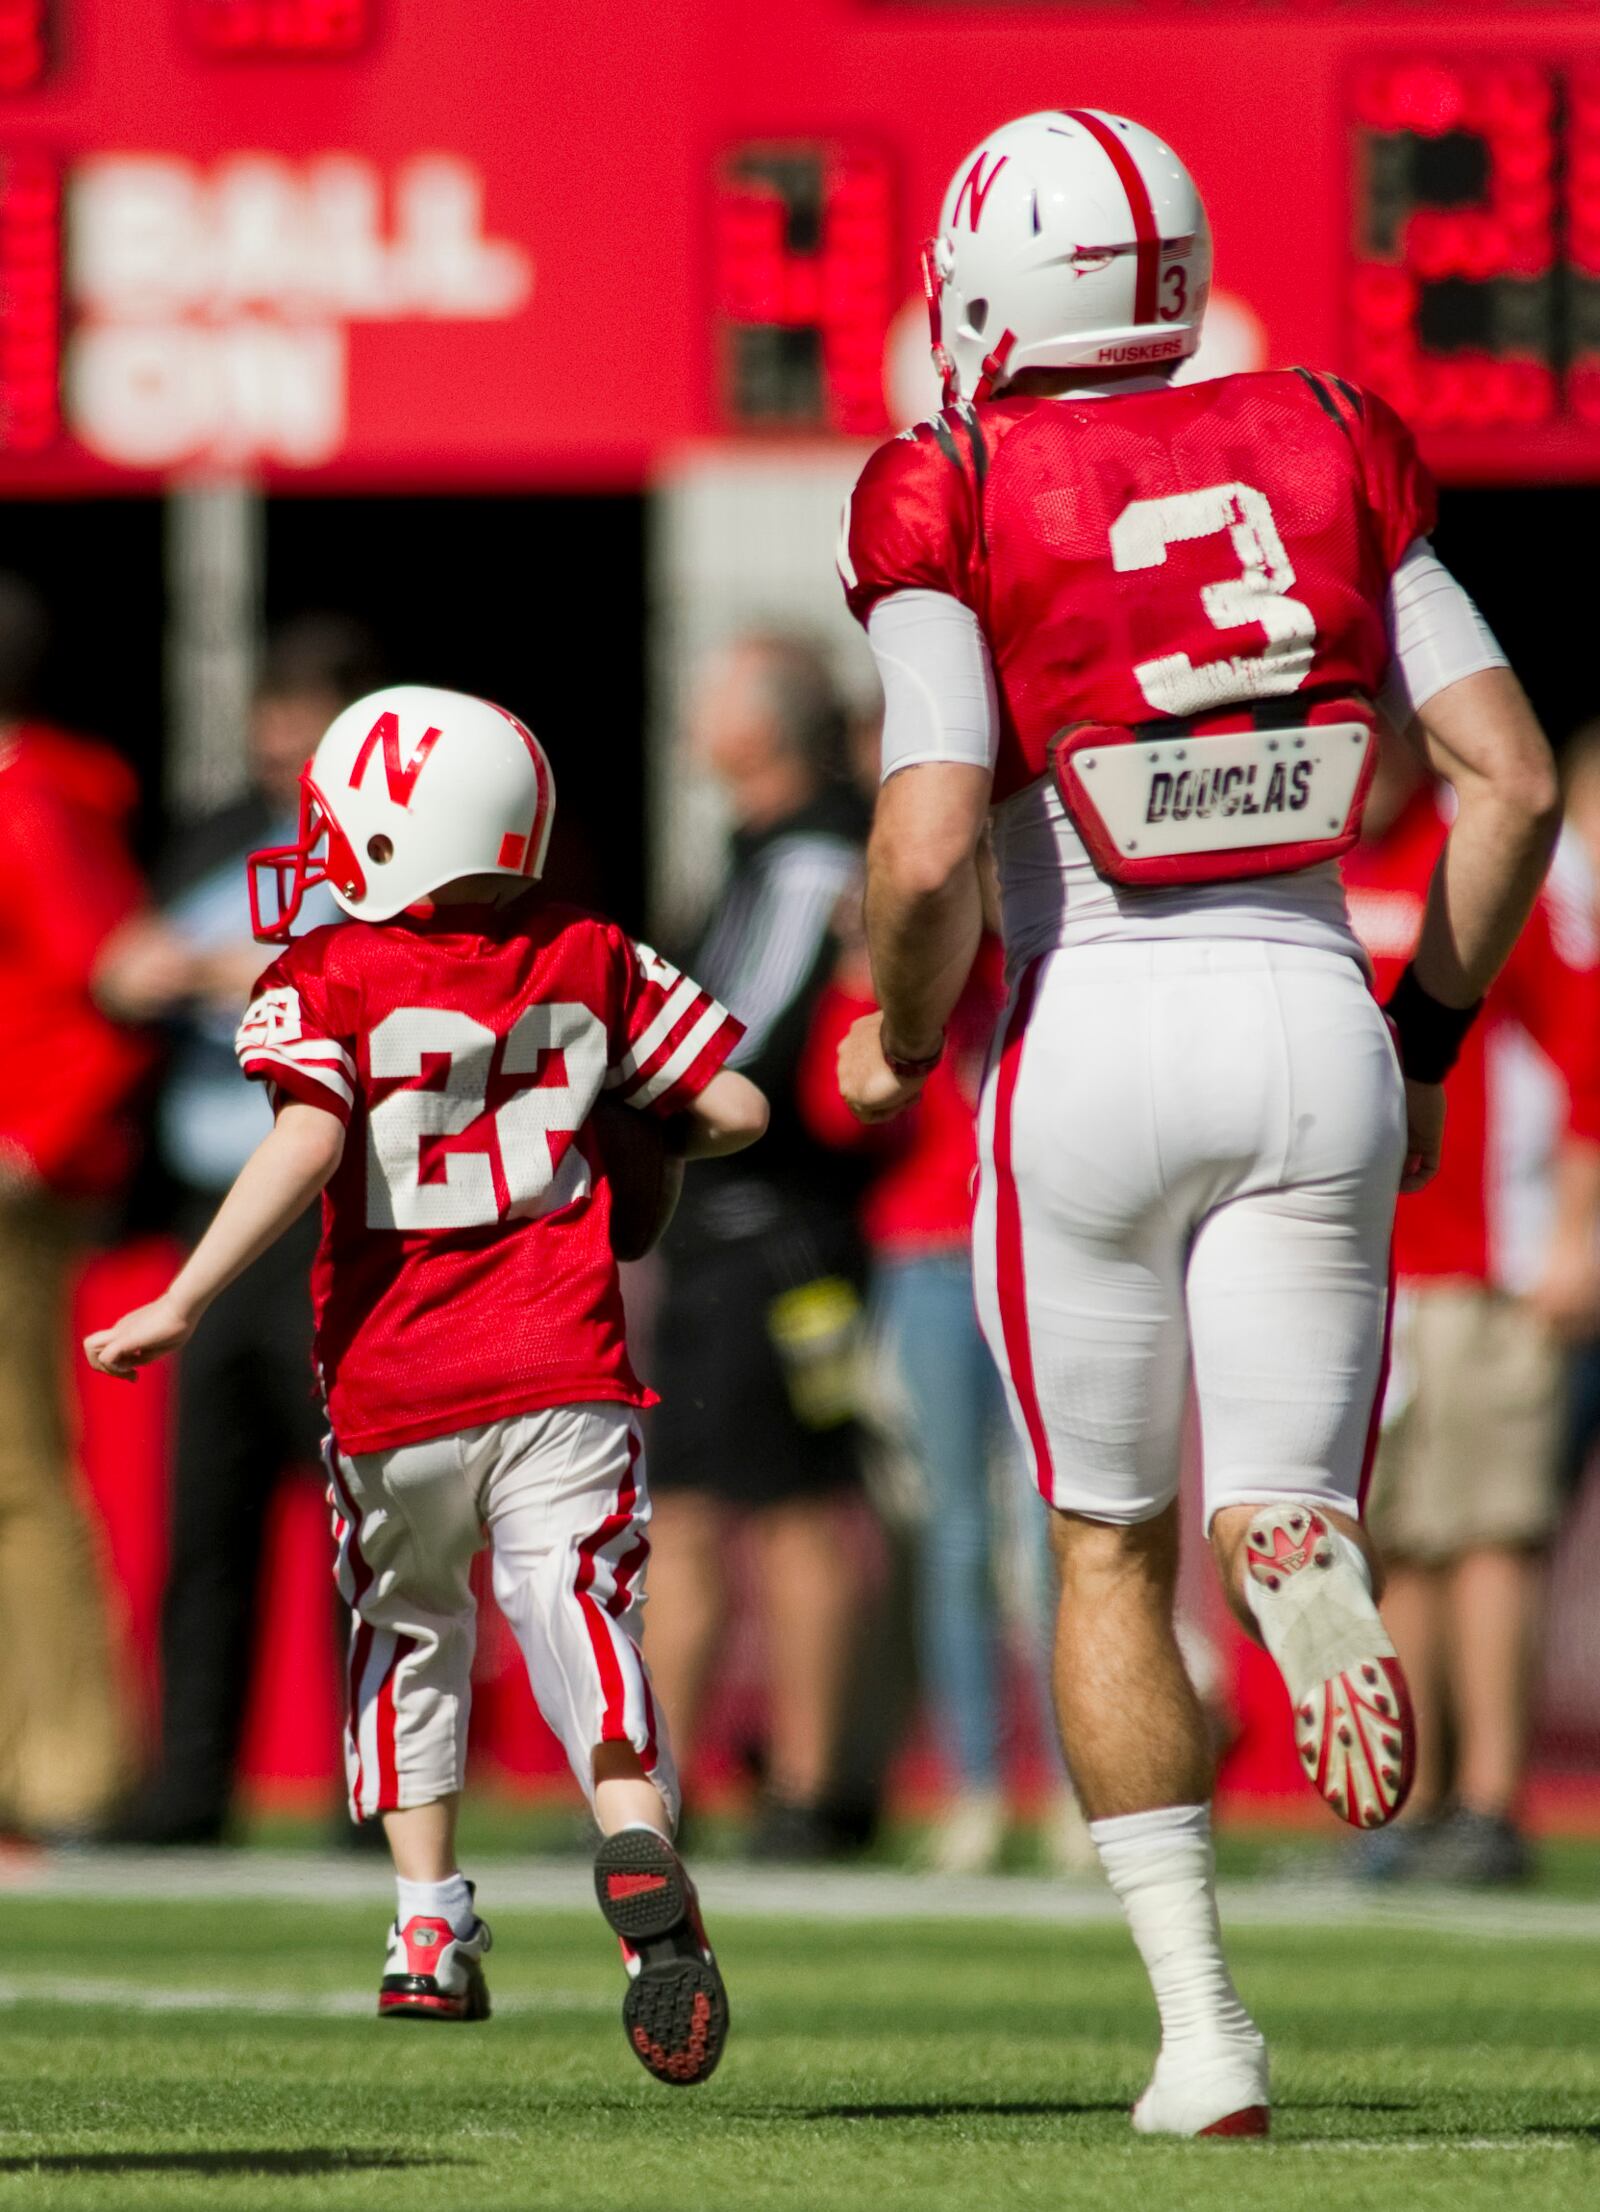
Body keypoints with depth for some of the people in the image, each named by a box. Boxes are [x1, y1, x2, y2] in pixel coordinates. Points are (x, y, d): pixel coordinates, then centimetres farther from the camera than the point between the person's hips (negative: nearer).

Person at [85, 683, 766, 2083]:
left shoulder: (329, 981, -4)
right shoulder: (592, 965, 7)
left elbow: (308, 1142, -19)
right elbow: (736, 1110, 8)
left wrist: (180, 1306, -18)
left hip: (396, 1389, -1)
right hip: (564, 1377, 1)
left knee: (411, 1637, 21)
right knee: (584, 1633, -6)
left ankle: (432, 1927, 21)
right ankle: (639, 1855, -35)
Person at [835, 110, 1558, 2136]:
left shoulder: (960, 514, -5)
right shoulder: (1325, 459, 7)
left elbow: (926, 856, -15)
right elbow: (1514, 783, 4)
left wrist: (896, 1040, 6)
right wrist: (1425, 1043, 16)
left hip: (1093, 1038, -2)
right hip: (1314, 1015, 2)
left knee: (1109, 1547, 15)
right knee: (1278, 1524, 10)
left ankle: (1200, 2021, 5)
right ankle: (1308, 1566, -30)